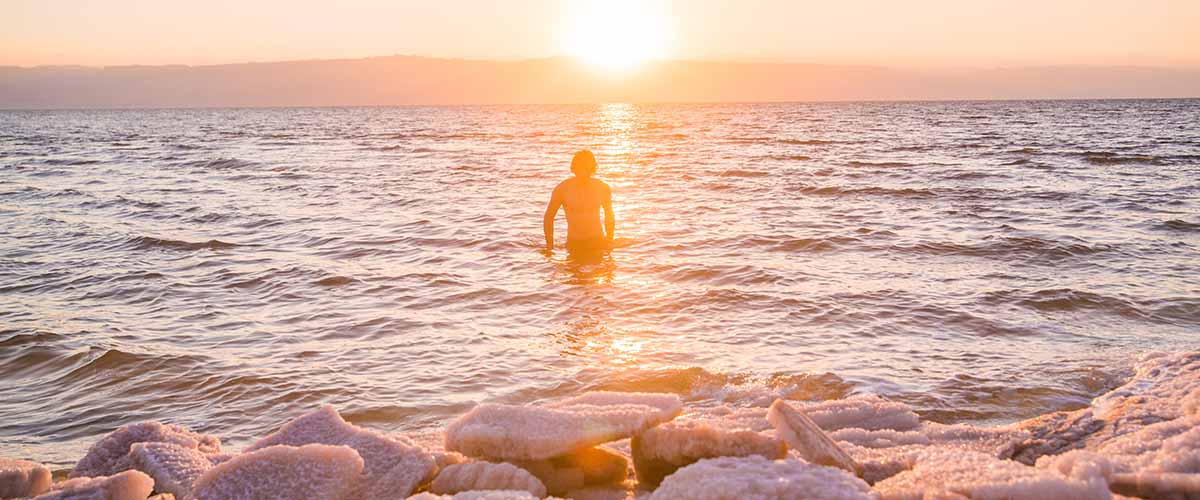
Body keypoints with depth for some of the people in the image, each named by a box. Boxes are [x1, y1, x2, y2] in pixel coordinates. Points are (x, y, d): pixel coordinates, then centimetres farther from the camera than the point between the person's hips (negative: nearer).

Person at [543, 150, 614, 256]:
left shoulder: (603, 188, 1)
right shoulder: (562, 189, -4)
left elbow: (609, 216, 19)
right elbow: (548, 217, 7)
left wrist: (609, 241, 17)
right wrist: (549, 246, 5)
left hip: (597, 243, 1)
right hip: (575, 244, -1)